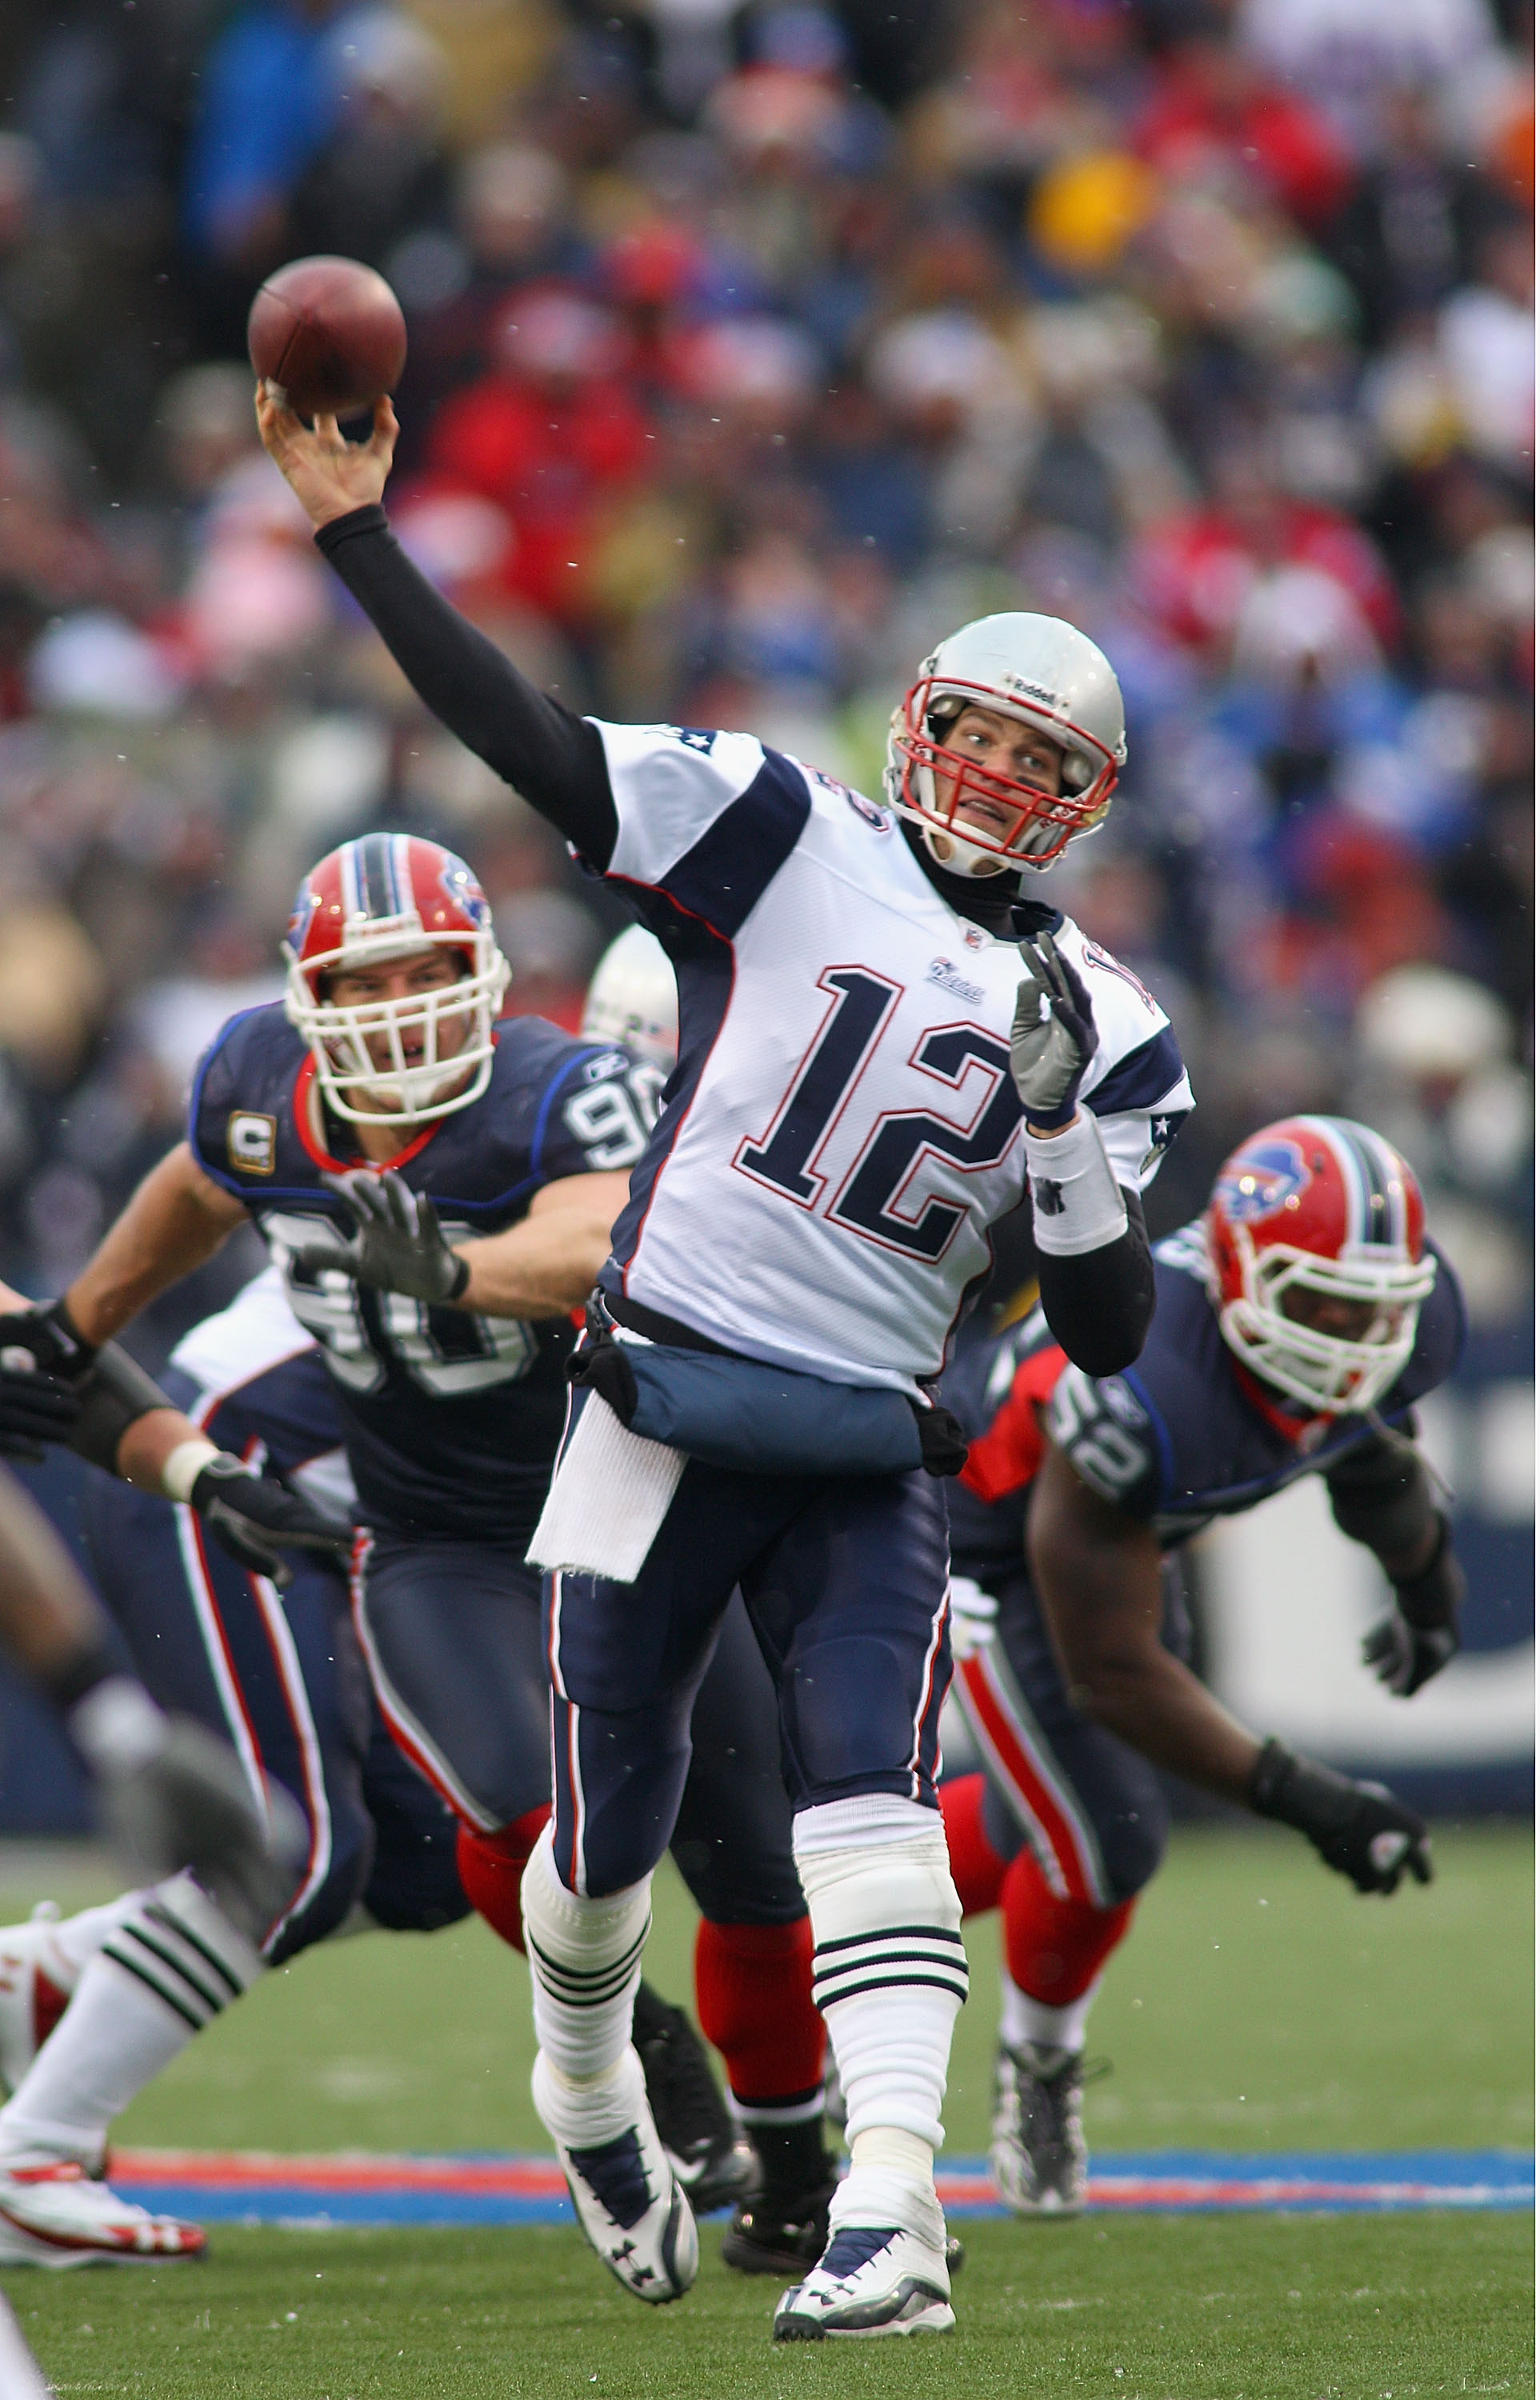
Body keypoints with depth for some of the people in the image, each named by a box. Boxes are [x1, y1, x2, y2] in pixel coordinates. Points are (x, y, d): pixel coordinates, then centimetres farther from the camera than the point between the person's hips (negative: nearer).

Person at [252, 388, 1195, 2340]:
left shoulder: (1098, 1024, 7)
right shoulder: (787, 844, -1)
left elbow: (1105, 1335, 2)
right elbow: (530, 745, -10)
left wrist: (1064, 1115, -13)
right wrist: (356, 529, -16)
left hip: (867, 1461, 1)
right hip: (661, 1410, -1)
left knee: (872, 1800, -19)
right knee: (609, 1826, 6)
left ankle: (887, 2222, -27)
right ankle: (590, 2102, 38)